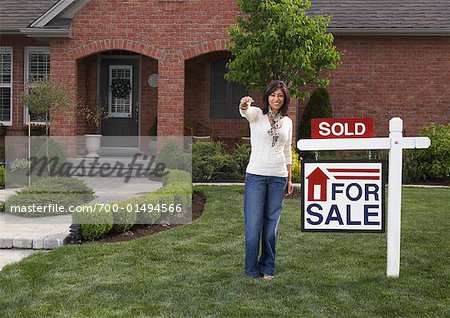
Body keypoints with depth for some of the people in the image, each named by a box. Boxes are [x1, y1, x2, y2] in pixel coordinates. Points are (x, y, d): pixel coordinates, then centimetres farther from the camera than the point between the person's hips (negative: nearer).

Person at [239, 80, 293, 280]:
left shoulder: (287, 121, 12)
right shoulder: (257, 114, 0)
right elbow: (245, 111, -24)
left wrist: (289, 179, 15)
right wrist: (244, 105, -48)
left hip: (278, 177, 3)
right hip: (256, 174, -3)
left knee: (272, 223, 7)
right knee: (253, 223, -3)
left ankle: (267, 267, 19)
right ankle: (251, 269, 10)